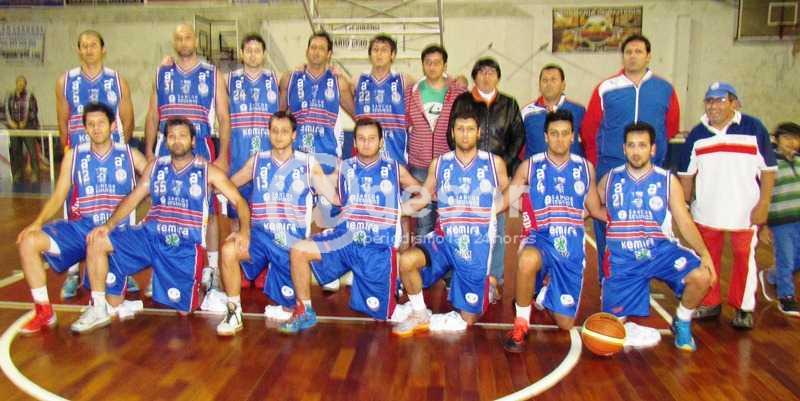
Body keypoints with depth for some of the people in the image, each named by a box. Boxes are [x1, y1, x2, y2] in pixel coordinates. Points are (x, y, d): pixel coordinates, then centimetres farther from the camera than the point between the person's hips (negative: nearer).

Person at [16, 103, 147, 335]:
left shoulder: (130, 155, 4)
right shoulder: (74, 155, 7)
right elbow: (58, 196, 7)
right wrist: (38, 222, -9)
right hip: (81, 228, 3)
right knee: (29, 241, -21)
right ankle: (44, 311, -7)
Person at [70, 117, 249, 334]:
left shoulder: (207, 171, -2)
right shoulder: (156, 166, 9)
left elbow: (239, 201, -6)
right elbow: (132, 199, 10)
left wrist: (244, 231, -24)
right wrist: (109, 224, -5)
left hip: (186, 245, -3)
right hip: (151, 236, 3)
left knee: (183, 307, -6)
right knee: (97, 242, -15)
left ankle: (196, 287, 31)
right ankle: (99, 309, -3)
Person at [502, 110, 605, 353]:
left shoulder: (585, 168, 7)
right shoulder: (530, 166, 1)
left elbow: (596, 210, 14)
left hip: (571, 247, 3)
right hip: (541, 239, -2)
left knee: (565, 324, 4)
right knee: (527, 260, -42)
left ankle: (542, 294, 39)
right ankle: (521, 324, -19)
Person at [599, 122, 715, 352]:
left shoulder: (668, 181, -2)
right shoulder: (610, 180, 1)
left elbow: (685, 223, -5)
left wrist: (704, 253, -18)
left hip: (661, 251, 0)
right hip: (623, 258, 0)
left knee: (701, 276, -27)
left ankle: (682, 324, 4)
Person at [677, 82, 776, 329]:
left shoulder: (754, 128, -6)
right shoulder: (697, 134, 4)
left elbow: (768, 169, -4)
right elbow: (686, 174, 8)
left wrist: (763, 204, -9)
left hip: (745, 212, -3)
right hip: (706, 212, 3)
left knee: (744, 258, 7)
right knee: (708, 259, 11)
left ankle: (744, 309, 21)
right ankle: (710, 303, 26)